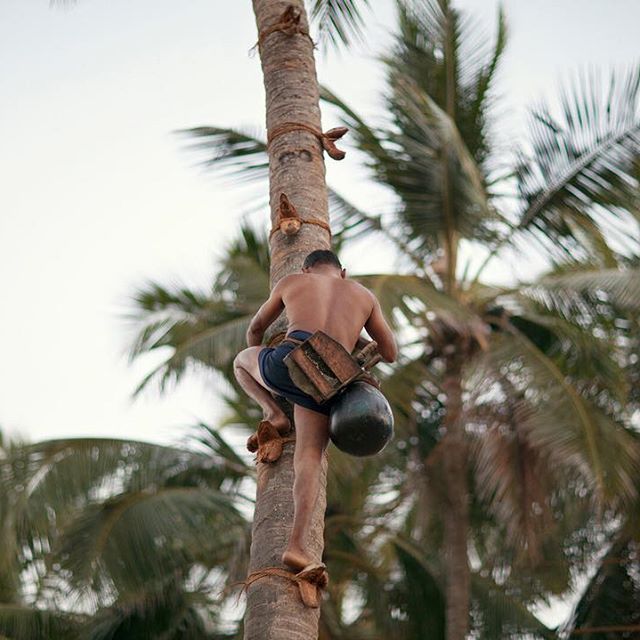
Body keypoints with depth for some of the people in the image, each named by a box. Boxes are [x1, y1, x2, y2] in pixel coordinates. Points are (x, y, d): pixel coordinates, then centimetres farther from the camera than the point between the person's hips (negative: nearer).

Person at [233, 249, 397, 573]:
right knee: (308, 461, 2)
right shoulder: (364, 295, 27)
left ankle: (272, 411, 10)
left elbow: (255, 330, 38)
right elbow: (391, 354, 29)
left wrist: (264, 375, 55)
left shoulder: (291, 281, 26)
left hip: (290, 360, -1)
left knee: (242, 360, 32)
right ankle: (296, 545, -17)